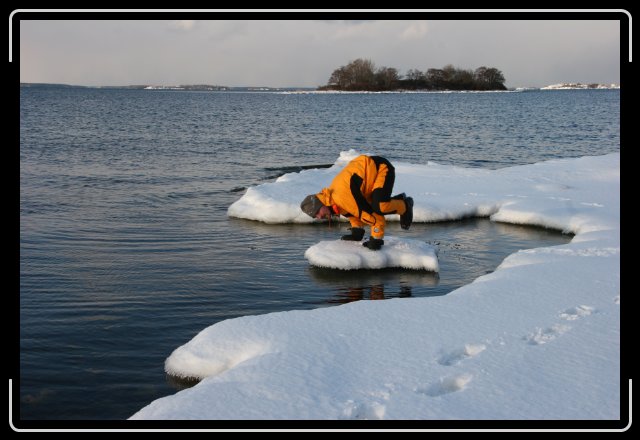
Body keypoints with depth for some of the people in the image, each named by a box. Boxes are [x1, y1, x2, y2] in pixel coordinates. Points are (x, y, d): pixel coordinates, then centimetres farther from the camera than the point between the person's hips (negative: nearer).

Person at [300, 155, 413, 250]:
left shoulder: (342, 197, -31)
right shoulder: (331, 194, -1)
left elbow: (369, 214, -27)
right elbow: (351, 213, 14)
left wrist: (376, 239, -18)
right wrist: (357, 232, 10)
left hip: (383, 168, -9)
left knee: (379, 207, -28)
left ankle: (404, 206, -1)